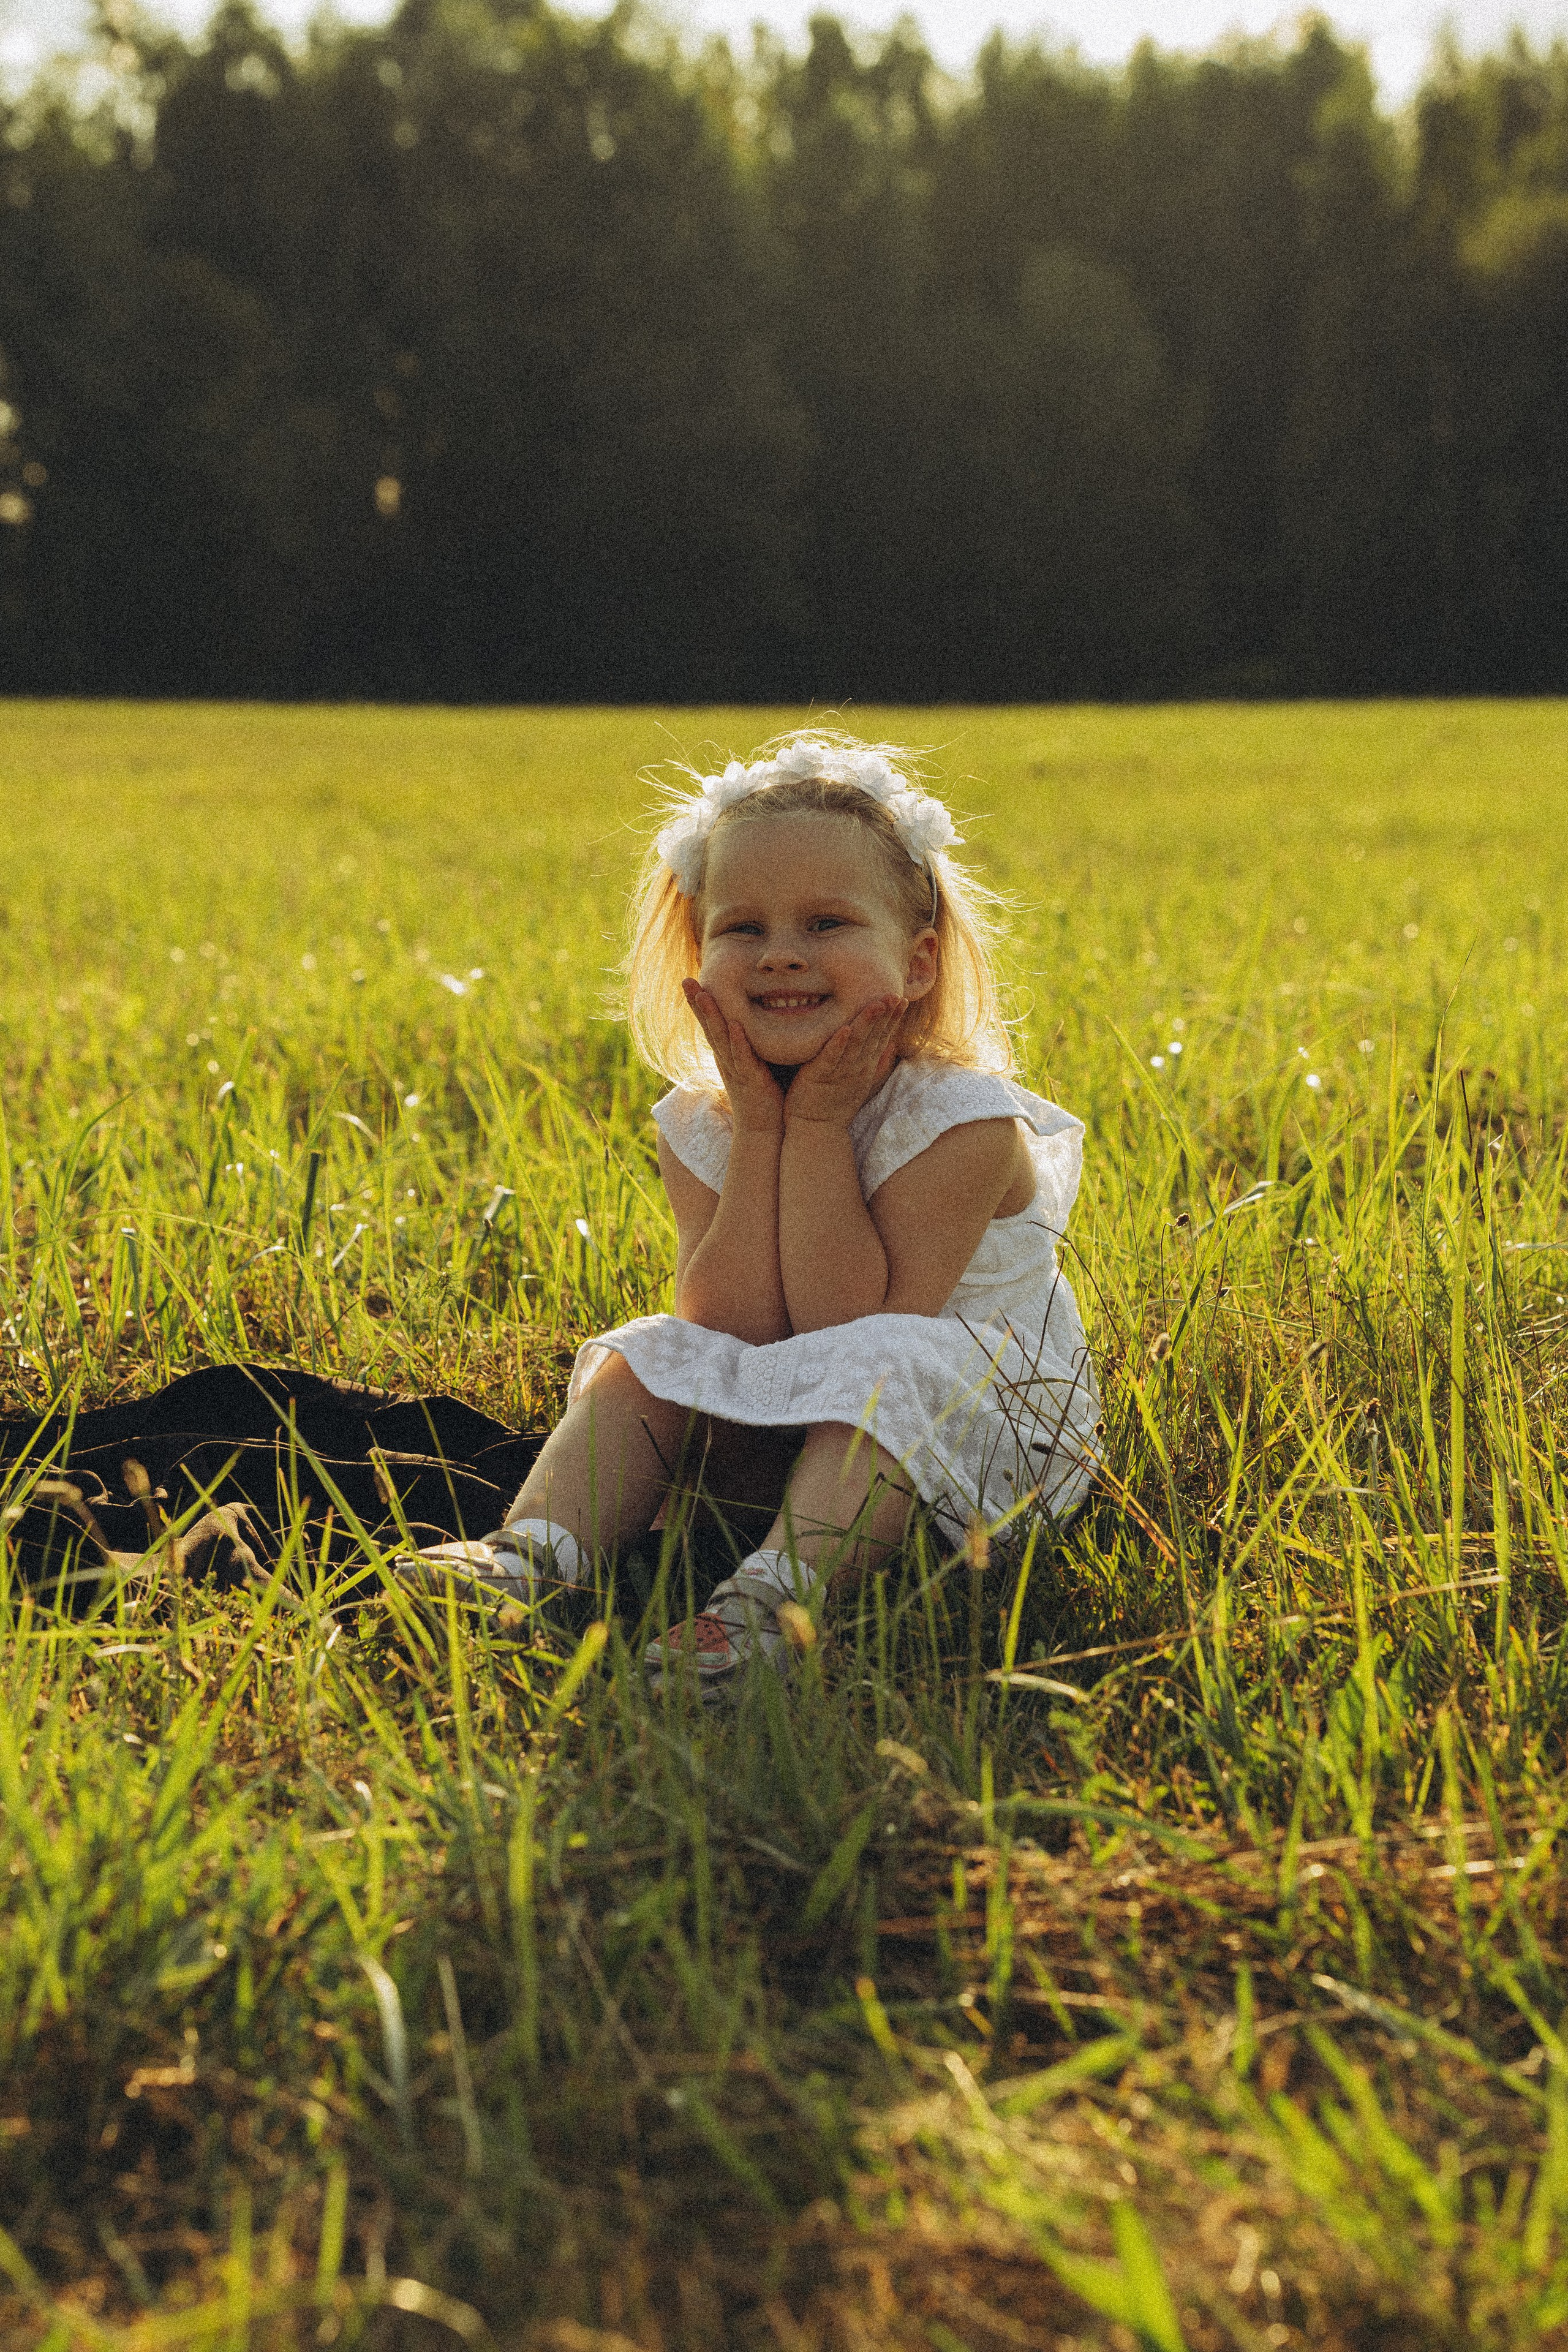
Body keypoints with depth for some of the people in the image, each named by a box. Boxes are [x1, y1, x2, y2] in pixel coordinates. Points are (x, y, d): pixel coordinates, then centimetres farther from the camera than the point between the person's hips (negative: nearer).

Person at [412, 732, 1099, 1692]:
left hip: (984, 1435, -5)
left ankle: (776, 1595, -47)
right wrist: (760, 1129, -22)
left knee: (886, 1363, -35)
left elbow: (850, 1332, -28)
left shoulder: (959, 1119, -21)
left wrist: (816, 1126, -28)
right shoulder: (704, 1124, -6)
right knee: (646, 1358, -13)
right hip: (785, 1441, 5)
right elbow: (730, 1333, -18)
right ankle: (535, 1553, -29)